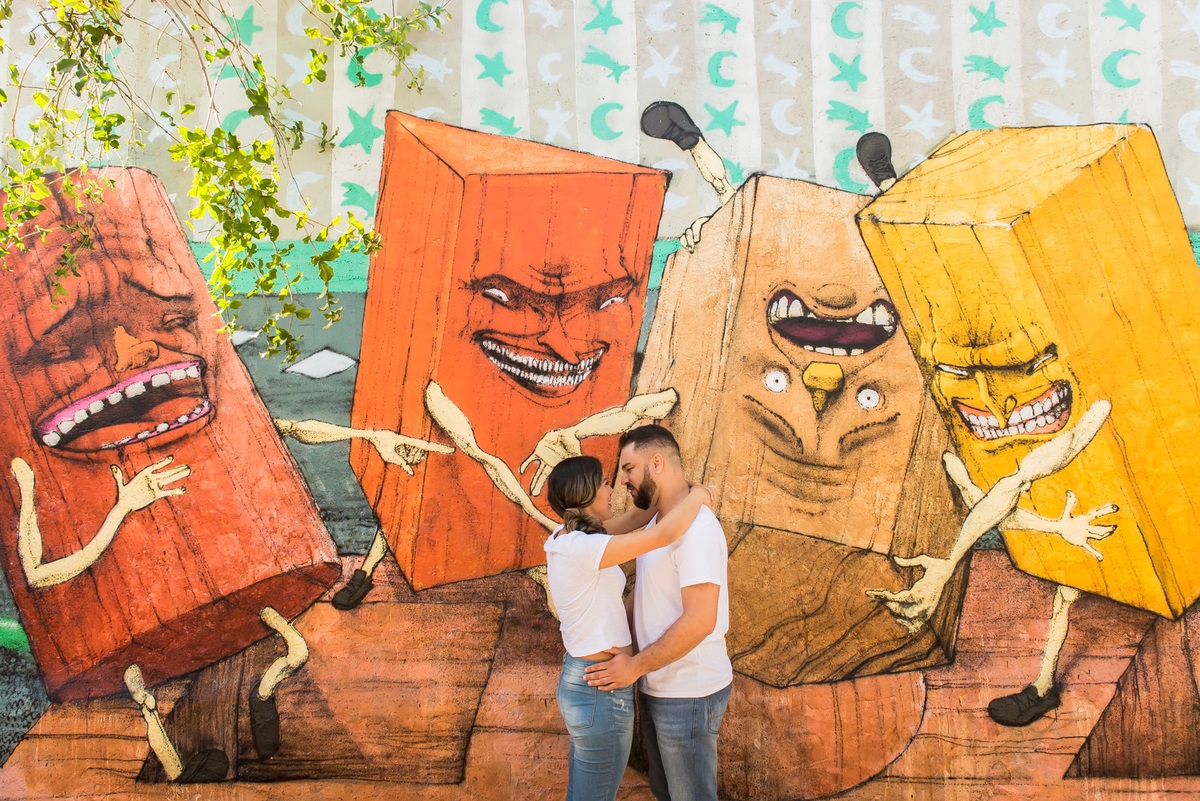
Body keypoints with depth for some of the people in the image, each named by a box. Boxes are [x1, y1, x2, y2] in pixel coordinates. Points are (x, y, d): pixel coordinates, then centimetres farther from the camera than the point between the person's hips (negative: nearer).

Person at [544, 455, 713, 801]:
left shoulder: (563, 537, 3)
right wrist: (697, 496, -12)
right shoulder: (583, 548, -25)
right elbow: (665, 534, -30)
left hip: (578, 679, 9)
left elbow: (633, 519, 14)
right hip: (603, 693, -9)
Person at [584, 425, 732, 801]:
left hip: (688, 696, -10)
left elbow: (699, 621, -28)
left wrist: (636, 666, -20)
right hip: (658, 687, 10)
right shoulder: (658, 524, 10)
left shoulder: (696, 527, -23)